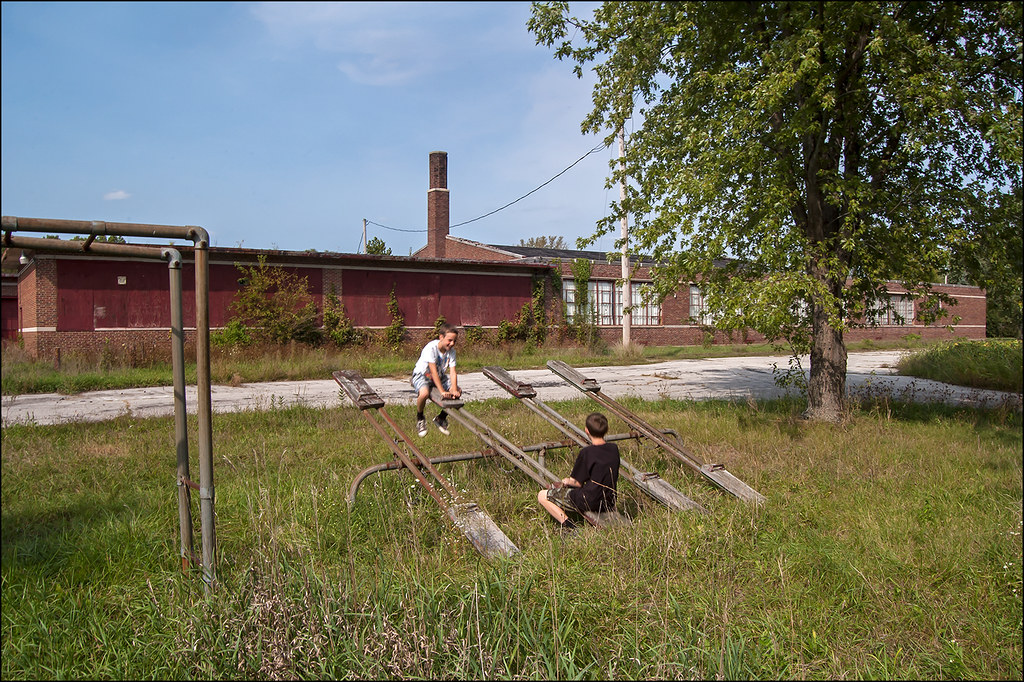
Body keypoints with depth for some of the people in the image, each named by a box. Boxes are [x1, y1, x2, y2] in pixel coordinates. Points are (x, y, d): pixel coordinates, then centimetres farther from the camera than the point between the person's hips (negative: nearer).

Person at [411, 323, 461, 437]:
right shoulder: (431, 348, -28)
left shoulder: (451, 351, -11)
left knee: (458, 391, -12)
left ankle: (441, 418, 9)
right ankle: (420, 418, -5)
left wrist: (454, 389, -35)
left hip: (440, 376, 6)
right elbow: (433, 371, -33)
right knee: (424, 393, -37)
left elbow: (452, 372, -18)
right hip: (422, 374, -6)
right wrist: (442, 391, -38)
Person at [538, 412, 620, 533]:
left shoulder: (586, 453, -20)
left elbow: (577, 483, -13)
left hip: (589, 503, -7)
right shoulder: (614, 449, 0)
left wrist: (566, 481, 11)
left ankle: (568, 525, -10)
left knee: (542, 496, 4)